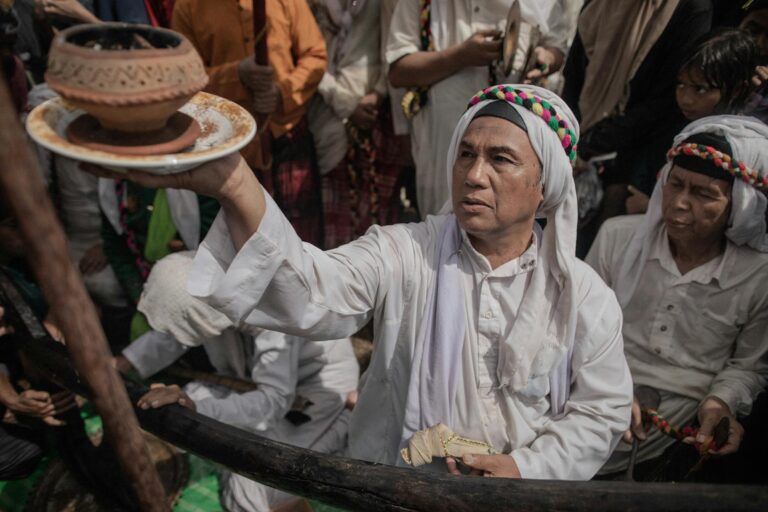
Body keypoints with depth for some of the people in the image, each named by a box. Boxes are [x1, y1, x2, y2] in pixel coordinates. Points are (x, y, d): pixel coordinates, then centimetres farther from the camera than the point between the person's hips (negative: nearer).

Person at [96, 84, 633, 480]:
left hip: (525, 489, 2)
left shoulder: (584, 294, -6)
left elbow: (604, 408, 2)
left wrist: (528, 467, -12)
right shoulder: (404, 255, -12)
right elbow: (313, 292, -30)